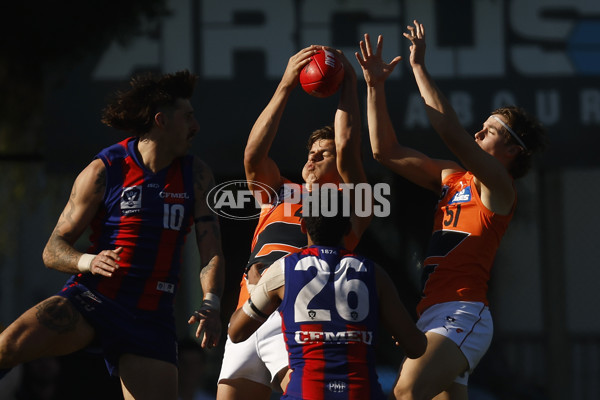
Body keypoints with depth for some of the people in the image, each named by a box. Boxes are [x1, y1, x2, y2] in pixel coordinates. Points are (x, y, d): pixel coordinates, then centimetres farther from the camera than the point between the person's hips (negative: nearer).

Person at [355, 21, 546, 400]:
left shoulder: (498, 185, -4)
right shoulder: (452, 178, 20)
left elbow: (450, 131, -18)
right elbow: (387, 151, 21)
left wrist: (419, 66, -12)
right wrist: (375, 86, 12)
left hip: (463, 315, -9)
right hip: (432, 315, 9)